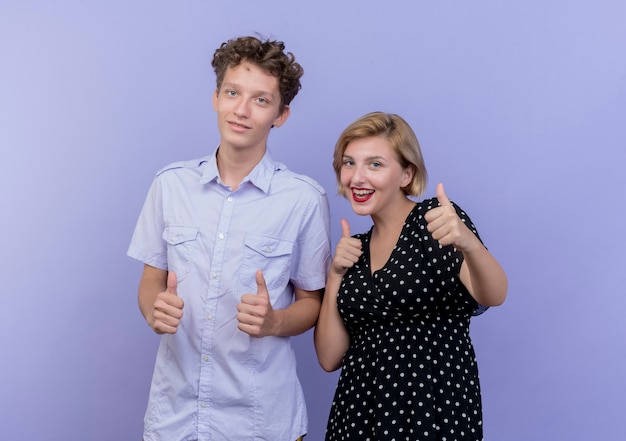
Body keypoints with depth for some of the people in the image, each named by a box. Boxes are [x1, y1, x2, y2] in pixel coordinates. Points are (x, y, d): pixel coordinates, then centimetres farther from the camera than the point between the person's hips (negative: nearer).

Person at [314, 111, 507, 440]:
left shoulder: (434, 219, -8)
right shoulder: (356, 249, 7)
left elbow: (492, 296, -25)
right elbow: (330, 358, 4)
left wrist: (468, 243, -43)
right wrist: (336, 275, -6)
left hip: (435, 413, -5)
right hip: (357, 413, 5)